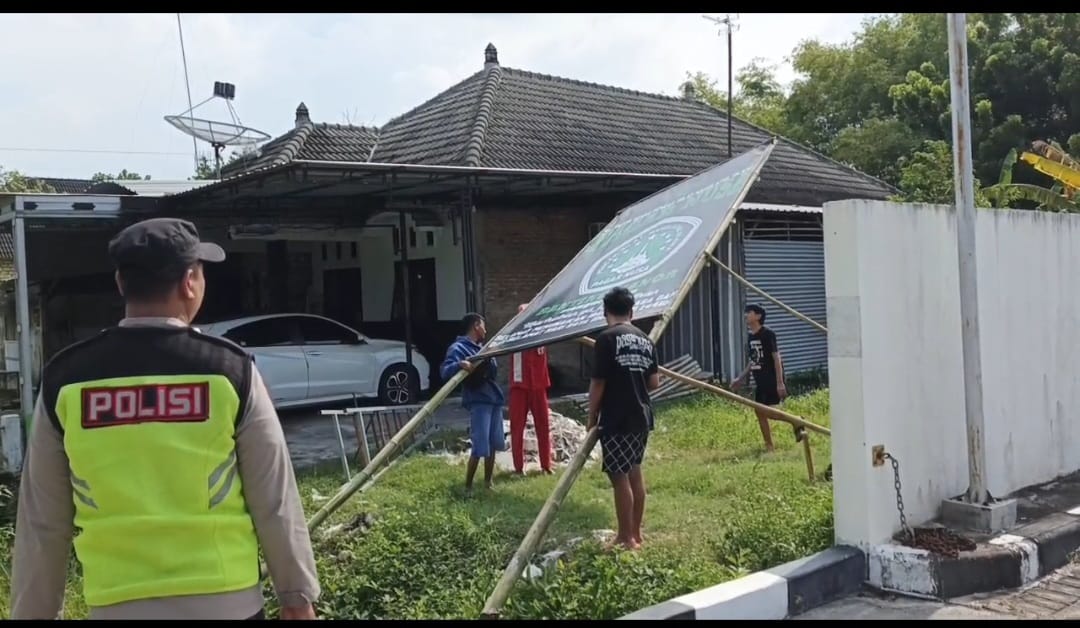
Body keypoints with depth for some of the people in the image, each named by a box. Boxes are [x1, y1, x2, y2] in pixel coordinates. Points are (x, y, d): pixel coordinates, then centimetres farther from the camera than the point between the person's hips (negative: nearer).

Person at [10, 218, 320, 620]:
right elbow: (275, 500, -3)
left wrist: (33, 612, 16)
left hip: (117, 606, 2)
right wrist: (297, 592, 8)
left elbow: (41, 522, 4)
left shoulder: (65, 381, -3)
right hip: (225, 601, -1)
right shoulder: (230, 370, -8)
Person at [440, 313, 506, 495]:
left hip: (494, 399, 8)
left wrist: (489, 360, -3)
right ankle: (468, 487, 3)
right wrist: (460, 365, -39)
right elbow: (445, 371, -19)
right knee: (480, 448, -10)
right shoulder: (458, 348, -6)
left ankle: (488, 483, 24)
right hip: (478, 402, -8)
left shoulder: (482, 347, 19)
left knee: (493, 445, 11)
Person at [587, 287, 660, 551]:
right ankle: (635, 533, 24)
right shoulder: (645, 339, 9)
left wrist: (592, 417, -1)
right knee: (634, 472, 16)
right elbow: (654, 382, 10)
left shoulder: (607, 338, -12)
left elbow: (598, 384, -13)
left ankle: (627, 538, 3)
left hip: (616, 420, -8)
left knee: (620, 476, -2)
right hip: (642, 416, 8)